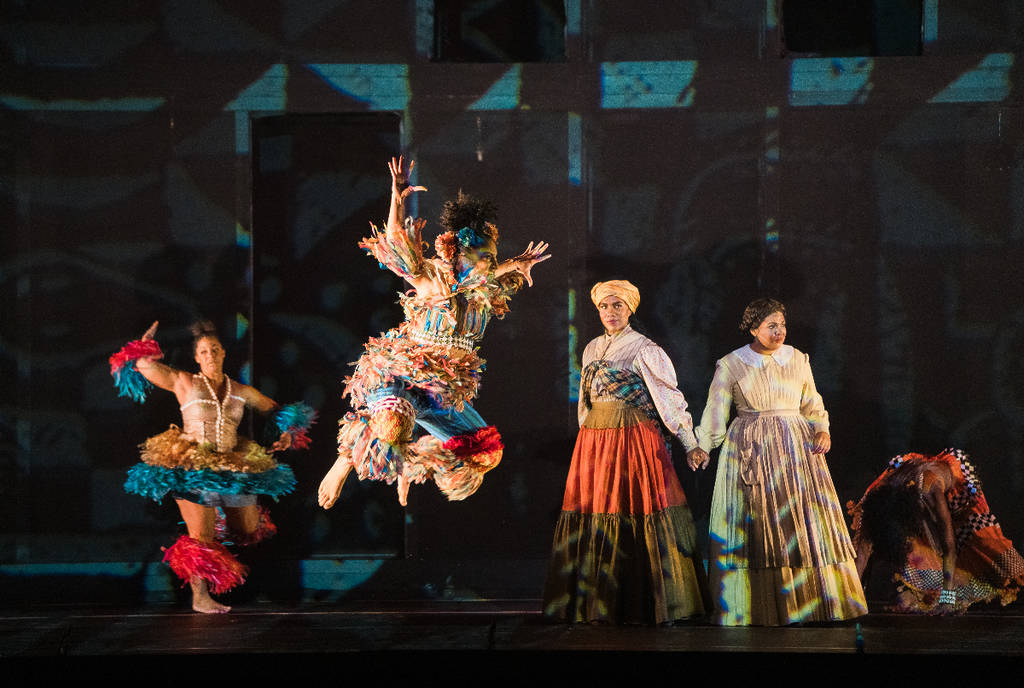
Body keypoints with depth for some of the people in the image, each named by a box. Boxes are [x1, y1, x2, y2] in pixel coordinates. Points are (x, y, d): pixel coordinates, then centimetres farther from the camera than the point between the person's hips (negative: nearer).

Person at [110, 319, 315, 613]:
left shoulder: (242, 392, 10)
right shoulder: (184, 383, 2)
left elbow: (275, 409, 22)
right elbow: (141, 363, 2)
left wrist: (286, 433, 8)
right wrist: (148, 340, 13)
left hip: (231, 470, 4)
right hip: (192, 469, -4)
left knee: (249, 531, 13)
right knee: (201, 537, -8)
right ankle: (200, 597, 3)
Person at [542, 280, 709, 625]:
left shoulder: (643, 349, -3)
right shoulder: (592, 349, 15)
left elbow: (669, 396, -7)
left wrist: (690, 444, -12)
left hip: (634, 439, -6)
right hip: (593, 439, 6)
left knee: (635, 513, -8)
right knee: (593, 514, 2)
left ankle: (643, 605, -1)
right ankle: (596, 605, 8)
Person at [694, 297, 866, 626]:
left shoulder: (798, 359, 8)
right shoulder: (730, 365, 0)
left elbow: (812, 404, 15)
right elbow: (715, 412, 1)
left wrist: (822, 430, -1)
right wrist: (701, 449, -6)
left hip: (797, 448, 3)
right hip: (749, 451, -3)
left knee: (805, 521, 1)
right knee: (754, 525, -2)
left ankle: (811, 601, 11)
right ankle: (753, 609, 5)